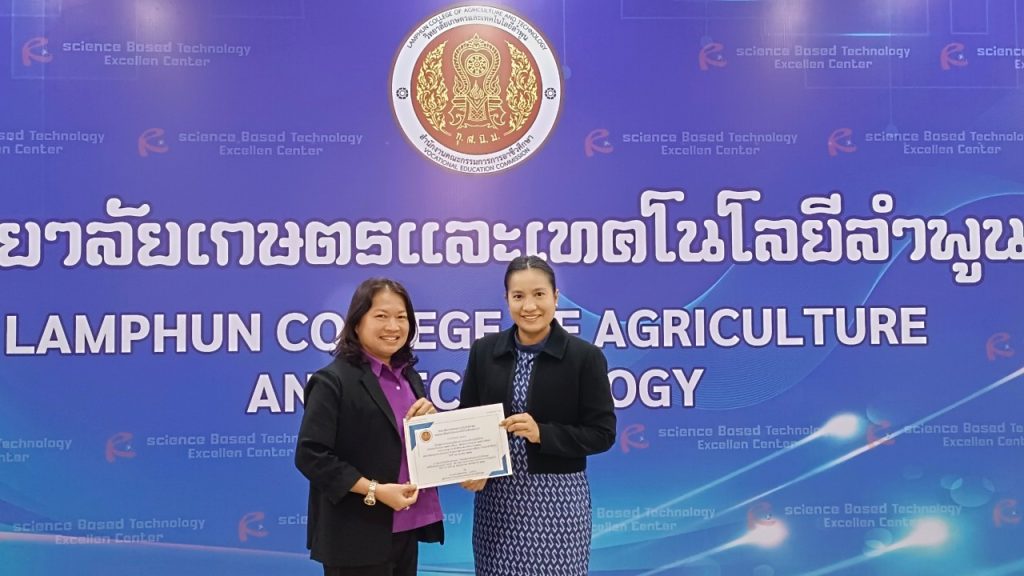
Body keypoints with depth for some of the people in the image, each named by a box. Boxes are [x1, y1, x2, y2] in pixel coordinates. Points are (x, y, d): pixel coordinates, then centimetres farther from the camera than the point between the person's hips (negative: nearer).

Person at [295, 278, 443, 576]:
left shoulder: (410, 377, 12)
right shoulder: (333, 380, -11)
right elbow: (311, 456, -17)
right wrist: (374, 491, -21)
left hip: (405, 527, 7)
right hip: (358, 536, -7)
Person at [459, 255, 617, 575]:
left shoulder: (585, 356, -6)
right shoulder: (484, 351, 4)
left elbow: (602, 433, -5)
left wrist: (542, 433, -18)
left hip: (558, 496, -2)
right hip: (496, 496, 3)